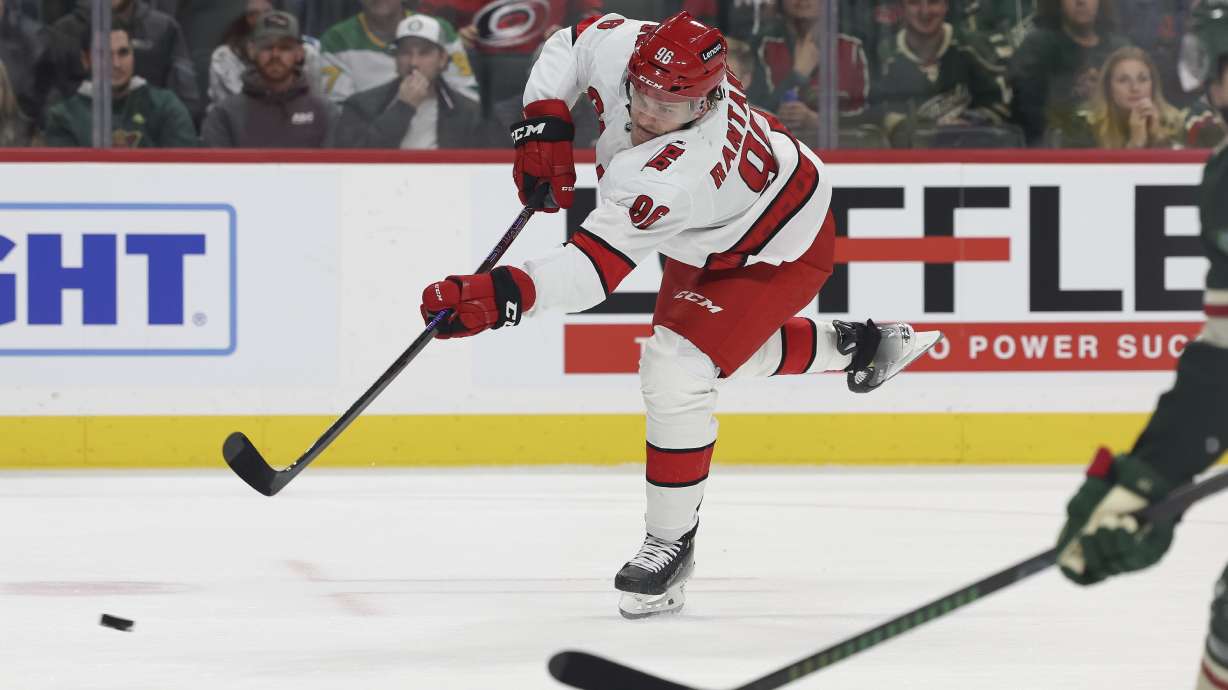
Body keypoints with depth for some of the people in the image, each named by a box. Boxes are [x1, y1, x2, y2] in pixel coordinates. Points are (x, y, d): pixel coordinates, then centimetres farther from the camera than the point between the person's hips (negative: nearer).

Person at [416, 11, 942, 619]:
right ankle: (856, 346, 51)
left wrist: (502, 295, -62)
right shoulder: (619, 48, -27)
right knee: (727, 351, 28)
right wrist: (543, 126, -15)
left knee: (677, 368, -21)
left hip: (776, 250, -9)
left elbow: (593, 270, -50)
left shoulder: (676, 176, -46)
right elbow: (566, 45, -3)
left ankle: (670, 544, -7)